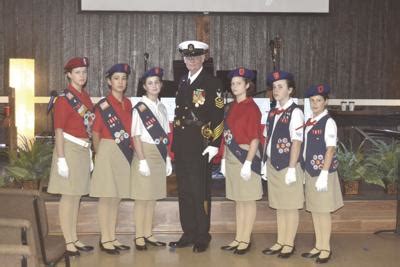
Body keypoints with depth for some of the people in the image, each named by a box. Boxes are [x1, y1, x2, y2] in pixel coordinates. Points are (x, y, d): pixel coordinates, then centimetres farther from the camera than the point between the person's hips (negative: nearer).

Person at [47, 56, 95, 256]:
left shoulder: (85, 96, 11)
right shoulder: (64, 98, -11)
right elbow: (58, 130, -13)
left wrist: (89, 152, 14)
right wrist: (61, 159, -18)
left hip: (83, 150, 7)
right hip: (69, 149, -7)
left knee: (77, 196, 12)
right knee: (68, 196, -1)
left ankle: (74, 239, 21)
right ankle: (68, 243, 6)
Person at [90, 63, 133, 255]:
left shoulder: (128, 104, 9)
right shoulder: (103, 105, -7)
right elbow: (96, 133, -2)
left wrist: (129, 149, 8)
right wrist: (99, 155, 1)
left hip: (125, 154, 6)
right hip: (108, 152, -6)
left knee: (117, 197, 10)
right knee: (106, 197, -2)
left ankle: (112, 238, 18)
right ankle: (104, 240, 6)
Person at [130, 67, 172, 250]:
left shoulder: (162, 108, 11)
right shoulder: (139, 108, -8)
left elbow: (165, 136, 13)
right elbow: (136, 137, -12)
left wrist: (167, 158, 10)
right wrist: (142, 160, -17)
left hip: (159, 156, 6)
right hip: (145, 154, -6)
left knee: (152, 197, 10)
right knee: (142, 197, -1)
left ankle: (148, 234, 19)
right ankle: (139, 236, 8)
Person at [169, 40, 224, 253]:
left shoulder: (212, 83, -6)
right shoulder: (183, 82, 14)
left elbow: (218, 116, -10)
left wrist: (214, 145, -14)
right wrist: (175, 142, 13)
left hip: (200, 146, -6)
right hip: (181, 146, 6)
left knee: (200, 193, 0)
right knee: (184, 192, 11)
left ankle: (202, 237, 11)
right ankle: (188, 234, 22)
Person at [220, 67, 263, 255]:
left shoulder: (251, 108, -10)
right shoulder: (232, 107, 11)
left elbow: (255, 139, -13)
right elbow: (227, 135, 13)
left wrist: (248, 163, -18)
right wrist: (224, 159, 10)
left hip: (246, 156, -7)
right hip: (231, 157, 7)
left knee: (248, 200, 3)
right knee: (238, 200, 14)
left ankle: (246, 240, 13)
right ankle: (238, 238, 22)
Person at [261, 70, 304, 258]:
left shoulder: (295, 112, -12)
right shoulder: (272, 112, 10)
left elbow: (296, 142, -16)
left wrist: (292, 168, -17)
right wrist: (265, 163, 11)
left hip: (288, 166, -7)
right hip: (273, 165, 7)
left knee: (290, 206, 5)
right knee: (279, 206, 15)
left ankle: (289, 244, 16)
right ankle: (280, 242, 25)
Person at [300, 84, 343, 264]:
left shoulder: (328, 122, -13)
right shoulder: (309, 122, 9)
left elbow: (331, 149, -16)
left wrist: (324, 174, -20)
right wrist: (306, 171, 11)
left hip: (323, 173, -7)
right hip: (310, 172, 7)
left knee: (323, 211, 1)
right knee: (314, 210, 13)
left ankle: (326, 249, 14)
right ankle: (318, 246, 25)